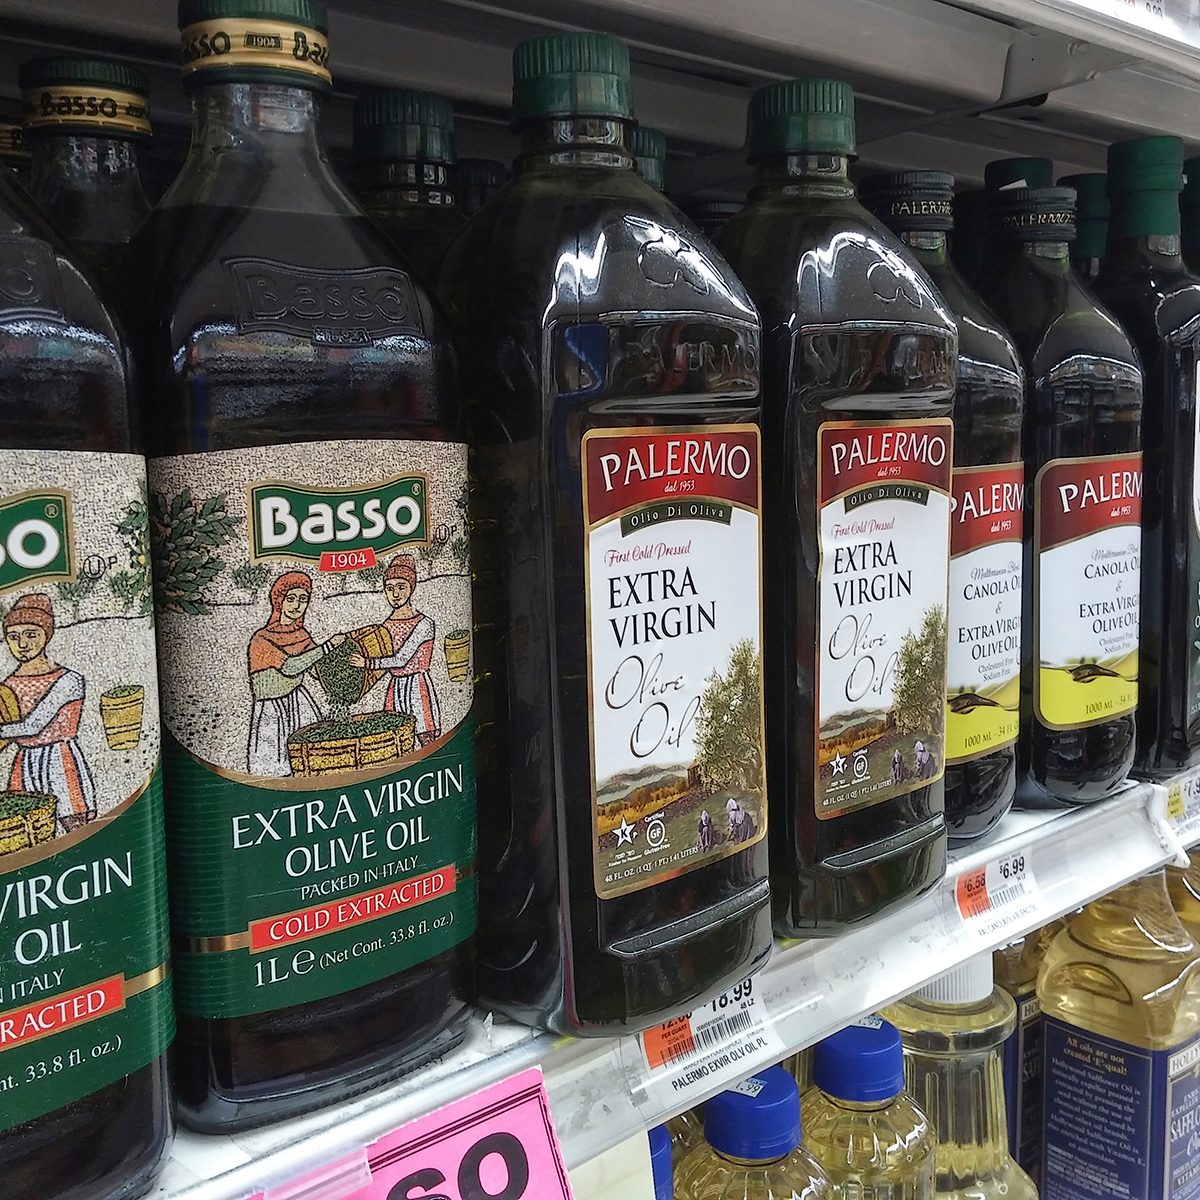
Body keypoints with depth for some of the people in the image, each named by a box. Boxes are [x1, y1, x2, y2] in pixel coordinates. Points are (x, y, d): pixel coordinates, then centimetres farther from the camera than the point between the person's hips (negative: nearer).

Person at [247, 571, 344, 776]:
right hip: (271, 712, -5)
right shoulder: (261, 639, -14)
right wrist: (327, 647, -24)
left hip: (301, 705, 5)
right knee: (275, 772, -3)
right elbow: (289, 667, -26)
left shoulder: (302, 634, 4)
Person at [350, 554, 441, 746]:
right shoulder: (385, 627, 9)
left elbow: (400, 659, -16)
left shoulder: (424, 623, -9)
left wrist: (367, 663, -17)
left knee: (429, 744, -4)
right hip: (395, 692, 5)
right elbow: (381, 666, 14)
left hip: (419, 689, -5)